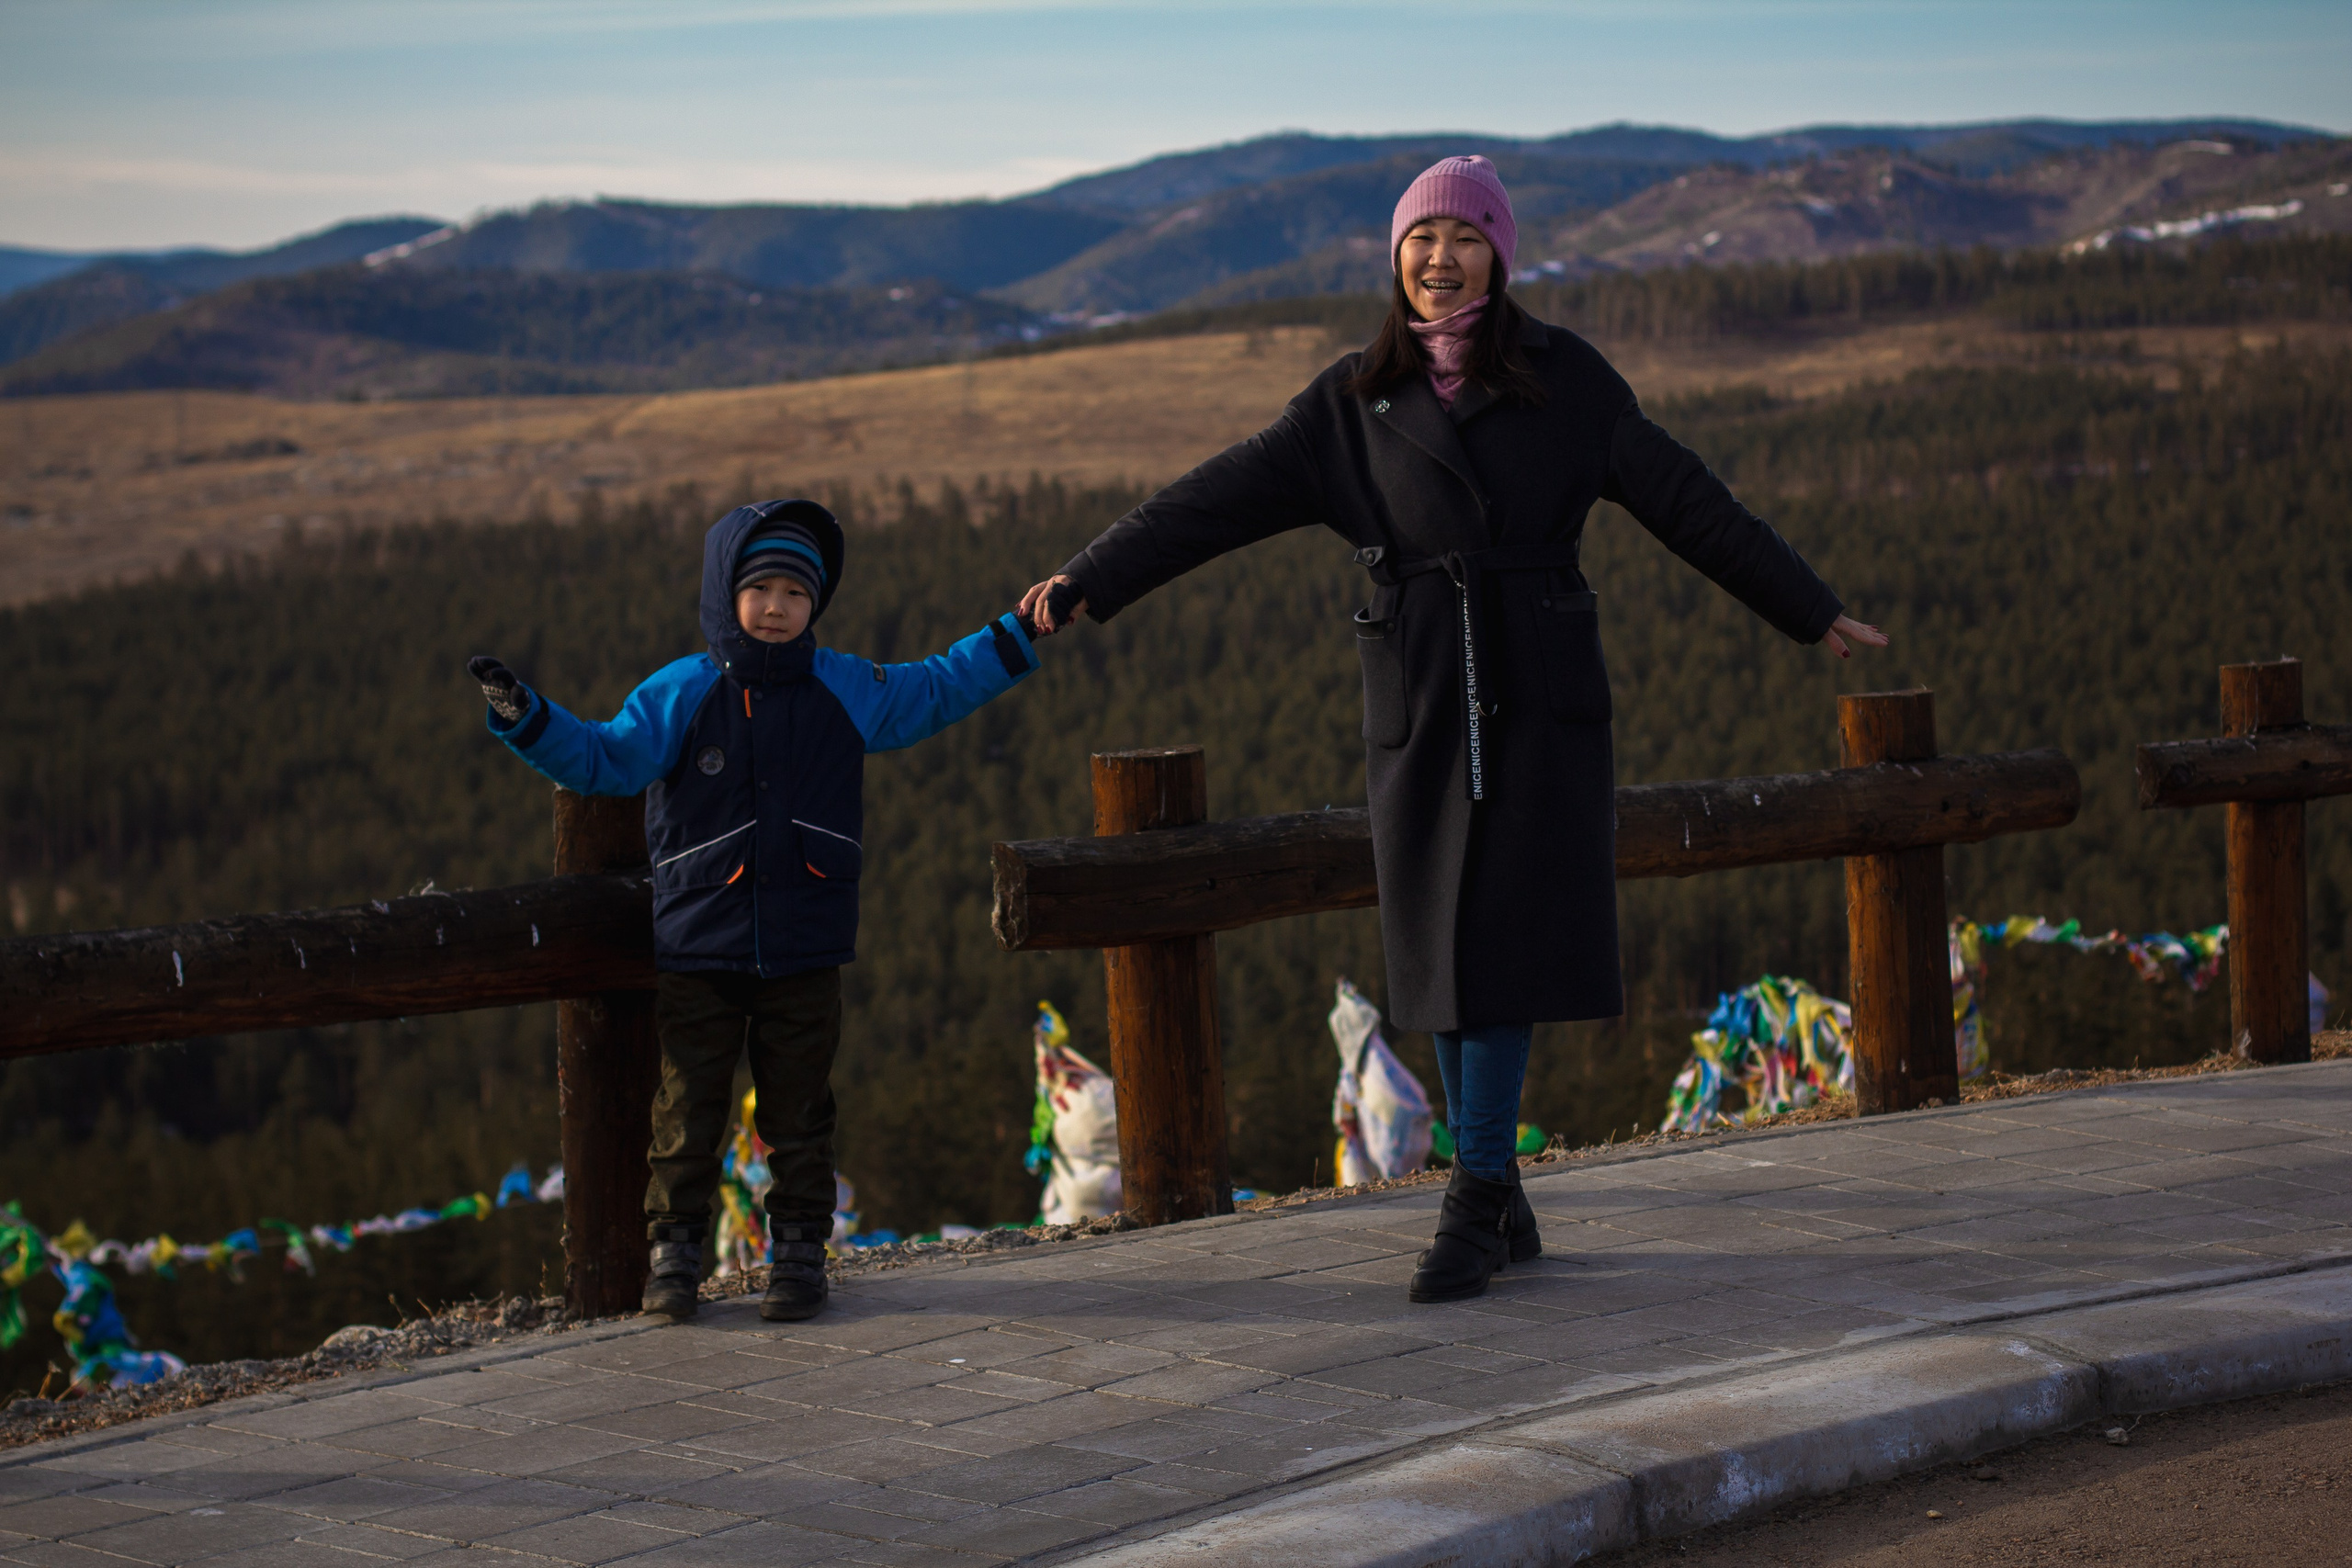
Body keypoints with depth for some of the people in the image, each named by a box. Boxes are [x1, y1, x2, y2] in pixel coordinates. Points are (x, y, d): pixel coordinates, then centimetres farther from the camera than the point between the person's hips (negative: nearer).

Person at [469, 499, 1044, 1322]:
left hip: (805, 952, 1)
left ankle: (799, 1252, 18)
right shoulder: (678, 695, -2)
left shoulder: (851, 690, 5)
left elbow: (938, 690, 19)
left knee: (798, 1114, 7)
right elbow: (604, 759, -3)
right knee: (687, 1108, 2)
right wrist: (527, 717, -16)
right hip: (698, 951, -1)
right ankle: (675, 1252, 14)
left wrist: (1015, 636, 17)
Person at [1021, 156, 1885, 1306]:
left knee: (1503, 943, -8)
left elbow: (1684, 501, 6)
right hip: (1418, 703, 2)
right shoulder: (1353, 403, 5)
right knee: (1447, 954, 4)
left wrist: (1808, 610, 10)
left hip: (1540, 699, -2)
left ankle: (1474, 1200, -3)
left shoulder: (1565, 379, 1)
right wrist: (1090, 580, -10)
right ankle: (1500, 1204, 14)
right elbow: (1221, 500, 0)